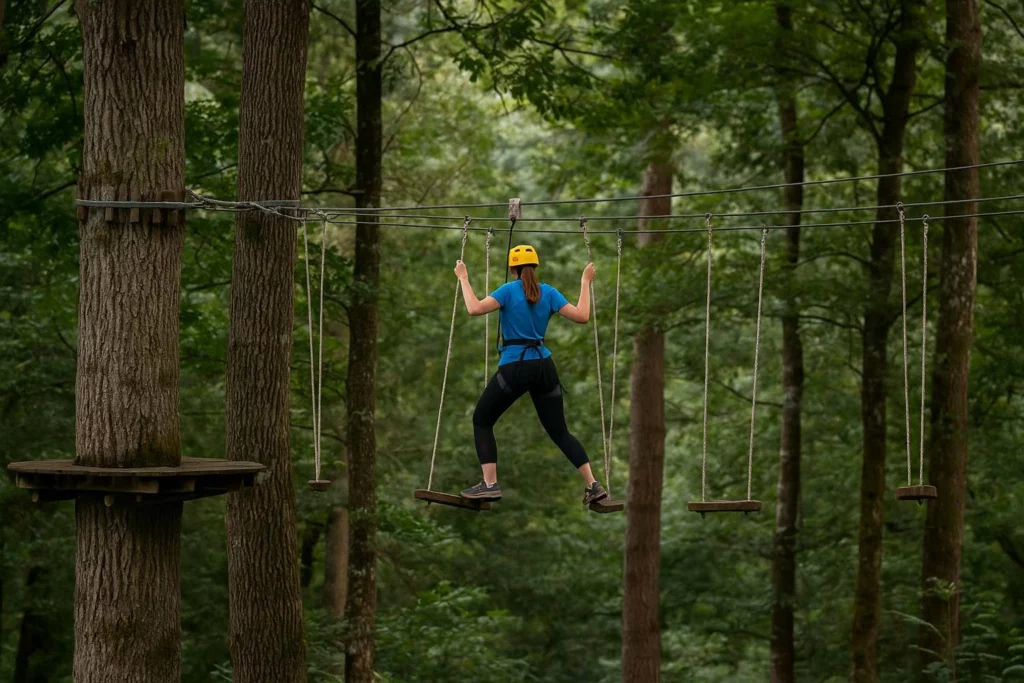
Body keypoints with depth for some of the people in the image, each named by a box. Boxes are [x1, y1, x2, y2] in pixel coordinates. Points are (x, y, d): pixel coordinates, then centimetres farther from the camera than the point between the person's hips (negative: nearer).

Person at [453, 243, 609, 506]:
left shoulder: (509, 290, -4)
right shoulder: (549, 292, 7)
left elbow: (475, 308, -17)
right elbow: (582, 316, 2)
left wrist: (464, 279, -5)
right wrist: (585, 282, 13)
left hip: (514, 367, -4)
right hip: (544, 366, 4)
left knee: (481, 420, 12)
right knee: (559, 431, 12)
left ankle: (490, 485, -1)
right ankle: (593, 485, 2)